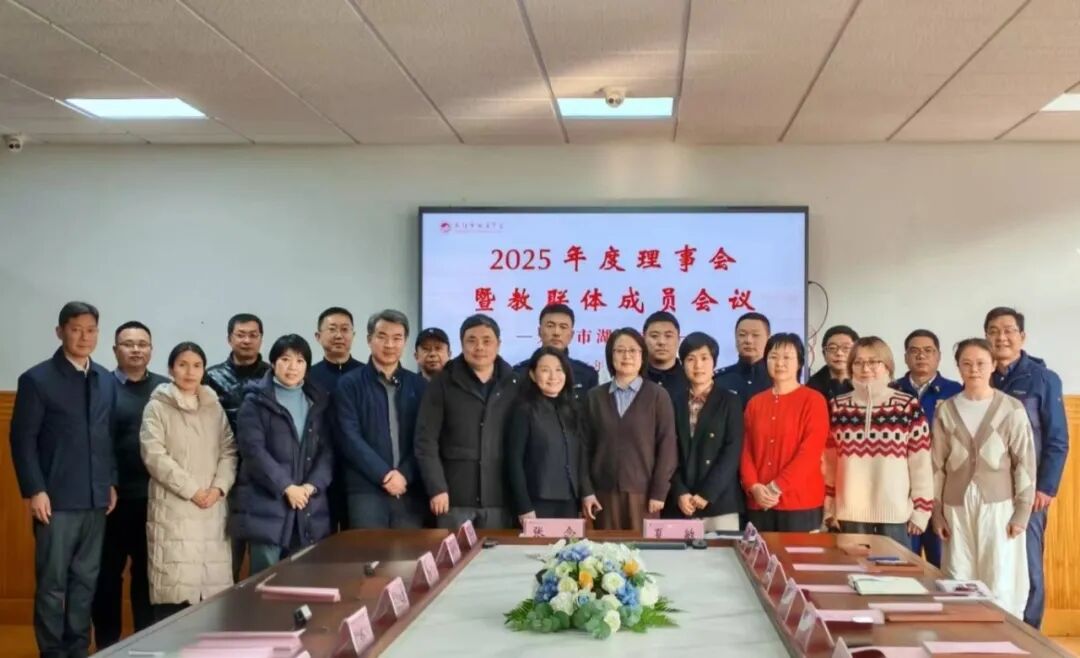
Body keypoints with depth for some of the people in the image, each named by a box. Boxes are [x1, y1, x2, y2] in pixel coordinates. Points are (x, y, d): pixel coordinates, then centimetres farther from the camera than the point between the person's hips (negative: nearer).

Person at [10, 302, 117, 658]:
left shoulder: (106, 380, 10)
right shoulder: (36, 379, -4)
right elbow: (22, 440, -6)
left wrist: (111, 482, 9)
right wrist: (34, 490, -12)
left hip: (95, 498, 4)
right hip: (57, 499, -4)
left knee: (86, 581, 9)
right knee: (52, 583, 1)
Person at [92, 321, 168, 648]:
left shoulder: (166, 389, 5)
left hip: (155, 499, 2)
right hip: (113, 498, -2)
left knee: (149, 574, 12)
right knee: (107, 575, 8)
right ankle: (107, 646, 20)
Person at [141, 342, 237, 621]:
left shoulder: (215, 407, 14)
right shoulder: (157, 407, 1)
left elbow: (229, 451, 11)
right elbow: (154, 455, -8)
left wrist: (219, 488, -6)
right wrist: (191, 490, -12)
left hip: (211, 509, 4)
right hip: (173, 508, -4)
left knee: (212, 584, 1)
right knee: (174, 589, -8)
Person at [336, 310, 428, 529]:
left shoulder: (419, 386, 12)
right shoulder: (350, 384, 3)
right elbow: (350, 437, -5)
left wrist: (405, 475, -9)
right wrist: (384, 475, -12)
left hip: (411, 491, 3)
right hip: (366, 490, -2)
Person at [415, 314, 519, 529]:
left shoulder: (513, 385, 8)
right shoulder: (442, 384, 2)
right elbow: (426, 441, -1)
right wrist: (436, 488, -9)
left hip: (498, 497, 2)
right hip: (455, 496, -2)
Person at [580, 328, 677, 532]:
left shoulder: (658, 395, 3)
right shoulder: (594, 397, 10)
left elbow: (667, 445, -1)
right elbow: (586, 446, 8)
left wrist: (659, 492, -6)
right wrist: (586, 491, 0)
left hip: (643, 492, -2)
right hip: (604, 492, 2)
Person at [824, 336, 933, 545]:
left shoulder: (908, 407, -3)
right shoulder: (837, 407, 6)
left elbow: (921, 463, 0)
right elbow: (828, 463, 10)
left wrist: (921, 511, -1)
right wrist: (829, 509, 8)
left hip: (895, 515, -2)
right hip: (850, 515, 2)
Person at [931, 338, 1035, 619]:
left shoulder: (1011, 409, -2)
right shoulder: (946, 410, 4)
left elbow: (1024, 462, -1)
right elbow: (937, 465, 7)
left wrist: (1022, 511, -5)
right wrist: (937, 513, 4)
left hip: (1000, 506, -2)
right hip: (957, 508, 2)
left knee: (1001, 586, -3)